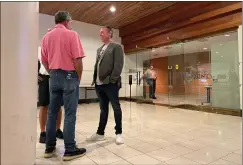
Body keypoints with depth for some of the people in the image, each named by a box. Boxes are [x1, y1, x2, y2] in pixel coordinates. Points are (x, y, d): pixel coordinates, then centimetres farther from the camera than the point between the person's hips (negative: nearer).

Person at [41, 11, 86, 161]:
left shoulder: (47, 36, 12)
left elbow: (44, 60, 12)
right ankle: (70, 150, 4)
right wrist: (79, 77, -2)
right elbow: (78, 59, -13)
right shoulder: (71, 34, -6)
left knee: (52, 112, 11)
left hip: (54, 76, 6)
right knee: (70, 113, -3)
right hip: (69, 76, -6)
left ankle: (49, 147, 19)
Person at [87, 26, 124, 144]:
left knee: (116, 108, 2)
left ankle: (119, 133, 14)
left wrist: (112, 79, -17)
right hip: (99, 84, 7)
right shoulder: (99, 49, 22)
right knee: (103, 109, 13)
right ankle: (100, 133, 22)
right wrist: (94, 79, 8)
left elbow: (118, 65, -10)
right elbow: (96, 65, 19)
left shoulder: (116, 47, 0)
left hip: (110, 83, -7)